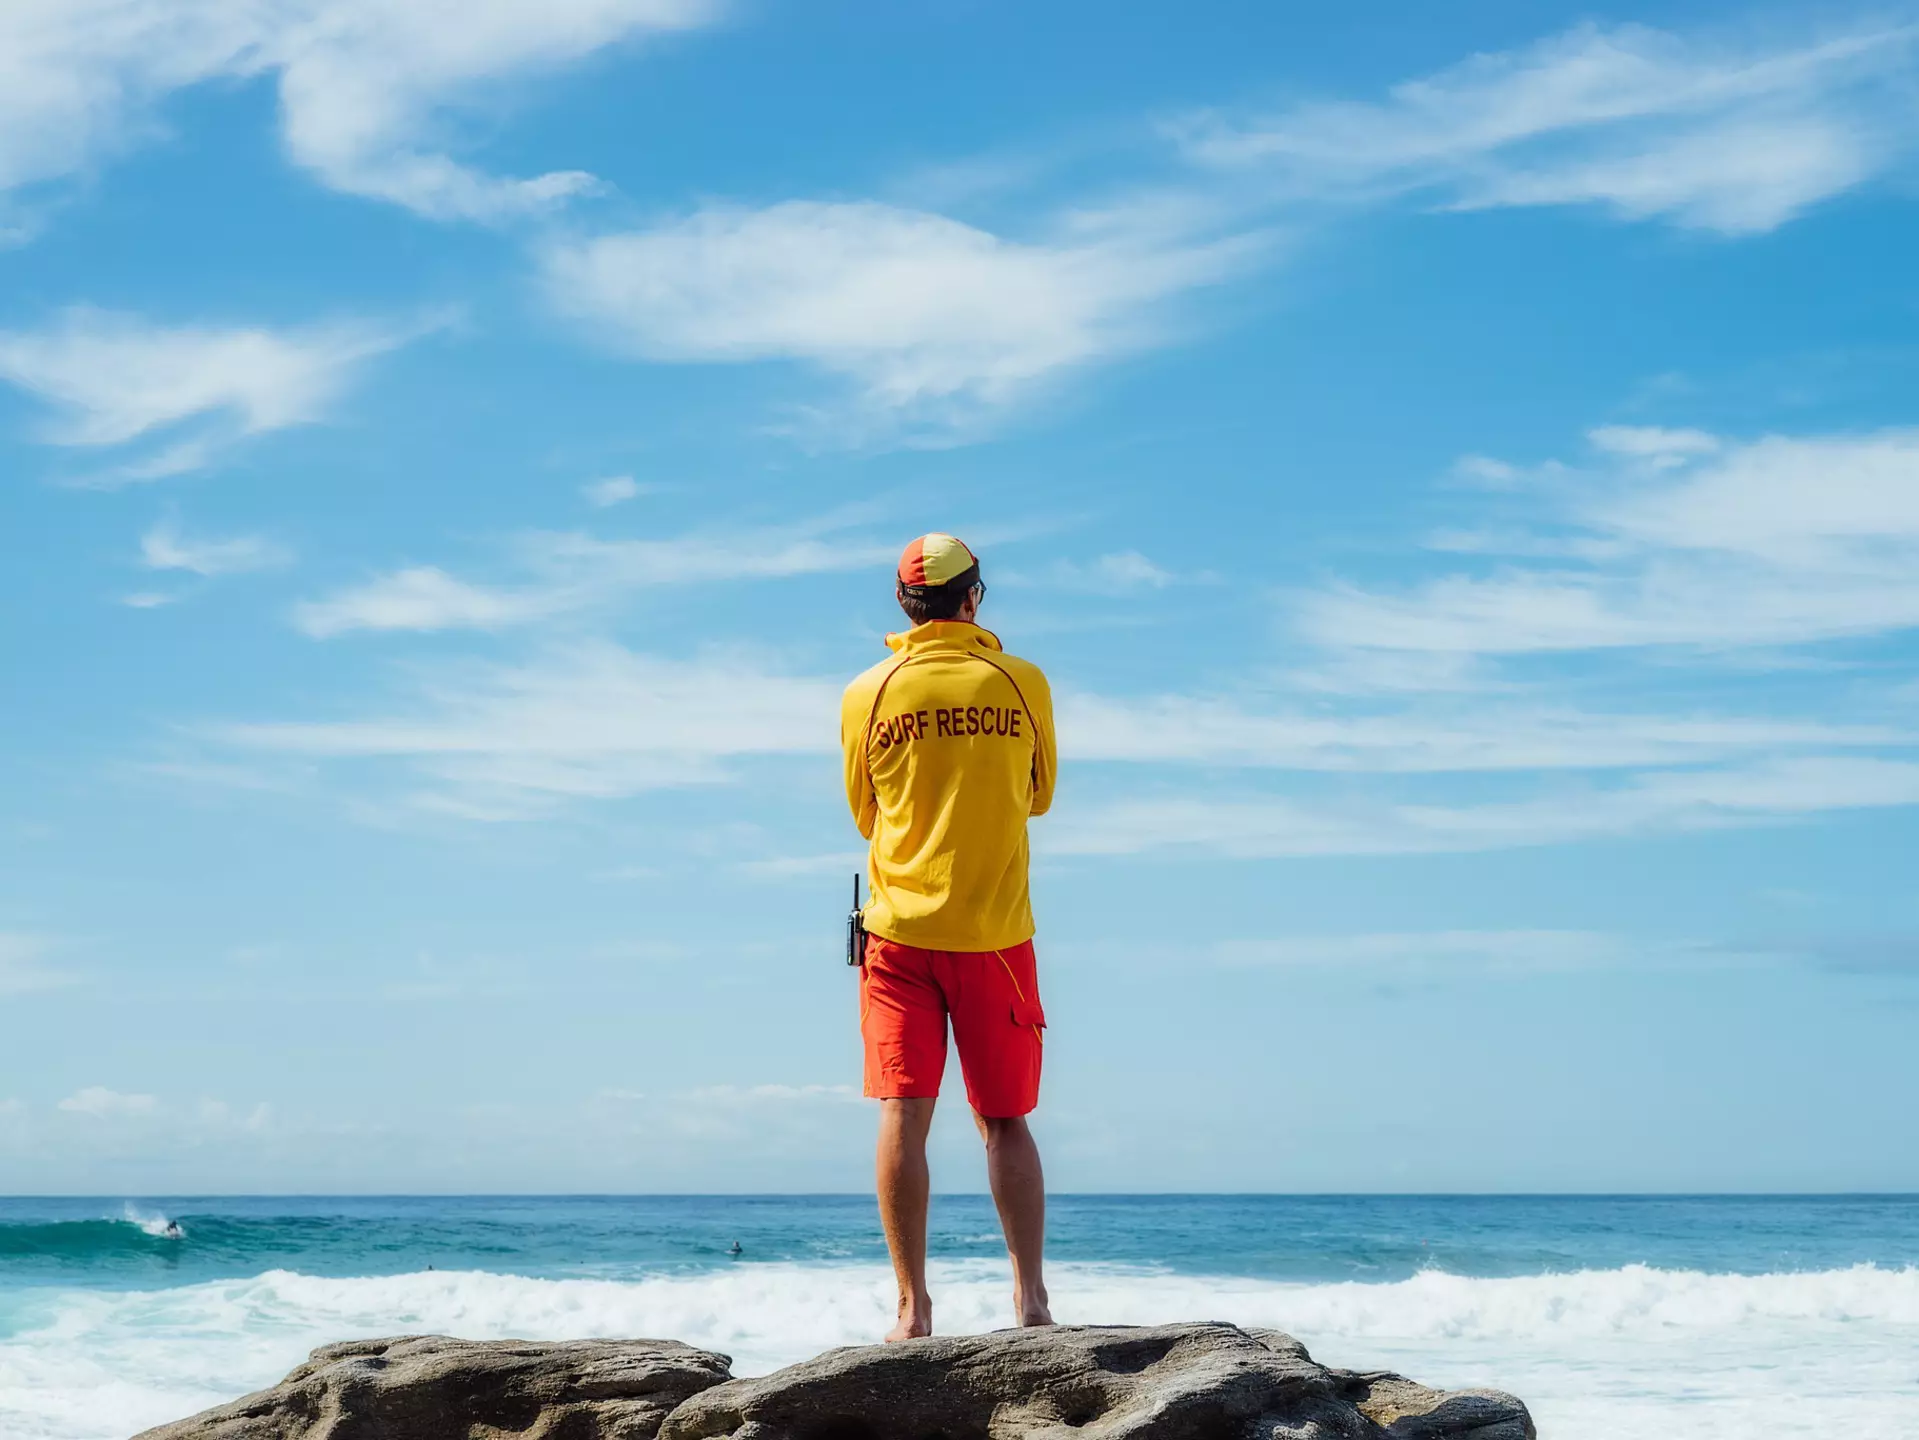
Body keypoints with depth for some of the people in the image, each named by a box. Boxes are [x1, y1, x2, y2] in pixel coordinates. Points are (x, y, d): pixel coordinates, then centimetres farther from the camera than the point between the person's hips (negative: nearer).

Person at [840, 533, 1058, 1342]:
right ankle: (1030, 1296, 2)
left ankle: (913, 1307, -5)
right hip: (995, 931, 0)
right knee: (1005, 1119, 8)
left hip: (900, 928, 0)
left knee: (903, 1115, -1)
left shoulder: (868, 695, 0)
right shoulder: (1022, 684, 0)